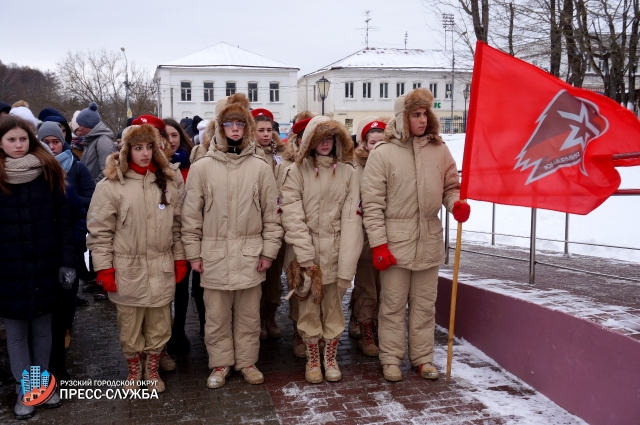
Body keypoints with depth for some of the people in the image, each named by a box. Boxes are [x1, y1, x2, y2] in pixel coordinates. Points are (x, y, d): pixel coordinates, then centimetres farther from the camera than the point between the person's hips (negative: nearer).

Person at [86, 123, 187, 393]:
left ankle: (152, 370, 33)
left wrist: (180, 258, 8)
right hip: (128, 270, -2)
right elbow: (99, 231, -5)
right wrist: (104, 268, -8)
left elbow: (177, 225, 10)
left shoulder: (169, 181, 5)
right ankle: (134, 371, 33)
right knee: (130, 326, 11)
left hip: (161, 268, 3)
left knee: (160, 326, 12)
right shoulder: (111, 185, -6)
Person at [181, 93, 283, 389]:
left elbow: (271, 213, 4)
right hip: (214, 255, 0)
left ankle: (247, 361, 27)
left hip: (250, 254, 1)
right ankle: (220, 363, 25)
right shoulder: (202, 167, 0)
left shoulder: (260, 167, 2)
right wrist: (194, 252, -1)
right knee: (217, 315, 9)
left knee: (249, 314, 11)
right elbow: (191, 214, 2)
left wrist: (269, 250, 0)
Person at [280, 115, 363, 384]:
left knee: (333, 306, 9)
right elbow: (292, 214, -7)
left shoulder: (348, 171, 4)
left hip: (335, 249, 1)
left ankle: (331, 358, 27)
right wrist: (305, 255, -14)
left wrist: (347, 262, -10)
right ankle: (312, 360, 24)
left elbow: (351, 217, -2)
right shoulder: (297, 171, 0)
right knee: (309, 307, 6)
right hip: (307, 250, -1)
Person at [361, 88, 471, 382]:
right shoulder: (382, 154, -6)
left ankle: (422, 357, 25)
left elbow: (451, 186, 14)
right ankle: (391, 358, 20)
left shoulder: (439, 150, 5)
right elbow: (372, 203, -7)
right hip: (395, 241, -3)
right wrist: (378, 244, -11)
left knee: (424, 304, 13)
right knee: (393, 304, 6)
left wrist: (457, 203, -10)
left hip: (429, 240, 4)